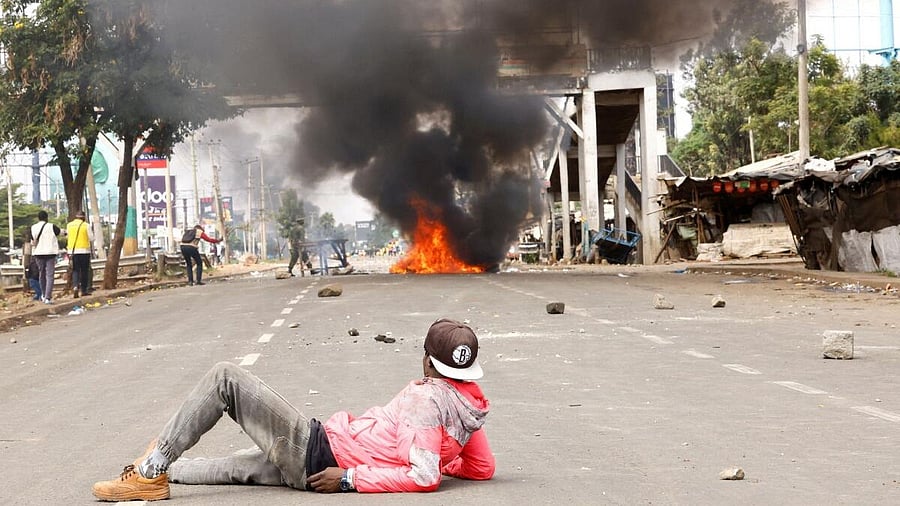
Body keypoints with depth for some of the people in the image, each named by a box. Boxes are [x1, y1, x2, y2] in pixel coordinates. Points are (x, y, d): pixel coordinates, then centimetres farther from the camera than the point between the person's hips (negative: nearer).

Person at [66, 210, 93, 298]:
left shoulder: (69, 225, 6)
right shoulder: (86, 225, -5)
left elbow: (68, 234, 15)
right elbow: (91, 238, -1)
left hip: (72, 250, 3)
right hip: (84, 250, -3)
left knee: (75, 270, 6)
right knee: (84, 270, 6)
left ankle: (75, 286, -17)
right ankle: (84, 290, 8)